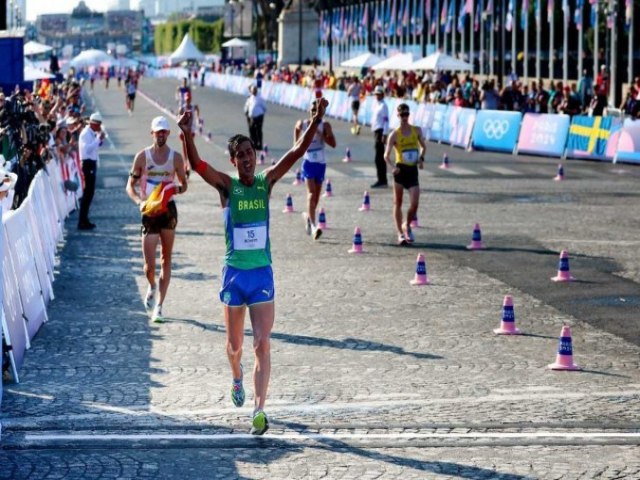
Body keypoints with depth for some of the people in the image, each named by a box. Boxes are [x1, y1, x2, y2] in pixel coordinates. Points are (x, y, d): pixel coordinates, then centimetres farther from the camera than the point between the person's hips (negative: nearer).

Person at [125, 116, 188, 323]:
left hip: (168, 209, 1)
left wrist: (177, 189, -11)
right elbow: (130, 185, 4)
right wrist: (139, 201, -15)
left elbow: (184, 184, 12)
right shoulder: (142, 156, 0)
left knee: (166, 260, 3)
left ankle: (159, 305, 9)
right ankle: (152, 287, 29)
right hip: (149, 211, -1)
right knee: (149, 264, -6)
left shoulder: (176, 157, 3)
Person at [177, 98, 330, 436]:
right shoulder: (226, 186, -5)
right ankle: (237, 377, 47)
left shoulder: (266, 182, 0)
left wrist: (316, 121, -20)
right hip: (234, 273, 0)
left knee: (262, 344, -8)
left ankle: (260, 410, -11)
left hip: (262, 274, 0)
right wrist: (186, 134, -38)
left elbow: (297, 152, -8)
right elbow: (196, 164, -22)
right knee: (234, 343, 14)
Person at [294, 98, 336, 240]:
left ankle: (309, 216, 39)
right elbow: (297, 128, 22)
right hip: (308, 162, -2)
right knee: (311, 193, -16)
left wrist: (320, 133, -20)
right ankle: (313, 225, -24)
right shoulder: (302, 124, -1)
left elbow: (333, 144, -11)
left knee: (316, 195, 12)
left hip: (320, 163, 2)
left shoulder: (325, 125, -3)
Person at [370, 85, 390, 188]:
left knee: (379, 157, -10)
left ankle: (382, 180, -8)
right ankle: (382, 180, 18)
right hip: (376, 131, 10)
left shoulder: (383, 106, -12)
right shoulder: (376, 105, 15)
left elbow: (386, 121, -17)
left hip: (380, 131, -10)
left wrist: (384, 135, -21)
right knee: (380, 157, 13)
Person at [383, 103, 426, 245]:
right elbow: (386, 155, -4)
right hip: (400, 170, -2)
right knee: (398, 203, 3)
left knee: (414, 204, -8)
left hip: (413, 170, 2)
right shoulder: (394, 135, -4)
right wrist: (393, 166, -22)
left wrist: (421, 158, 0)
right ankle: (400, 234, 10)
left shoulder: (417, 130, 4)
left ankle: (407, 226, 19)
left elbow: (423, 146, 19)